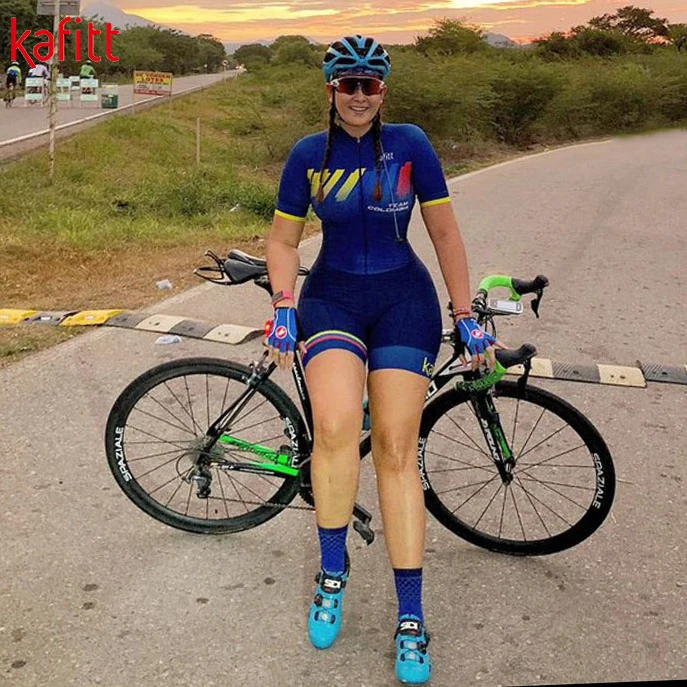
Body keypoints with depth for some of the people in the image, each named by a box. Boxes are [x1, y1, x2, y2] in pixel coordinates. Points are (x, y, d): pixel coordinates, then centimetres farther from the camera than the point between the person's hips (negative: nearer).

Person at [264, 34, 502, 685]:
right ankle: (332, 572, -3)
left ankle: (410, 618, 6)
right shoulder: (308, 154, 2)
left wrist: (465, 316, 1)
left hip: (403, 300, 0)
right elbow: (283, 239, 8)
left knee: (395, 450, -6)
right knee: (335, 426, -27)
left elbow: (444, 231, 2)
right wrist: (284, 309, -5)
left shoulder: (409, 143, -1)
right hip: (331, 296, 1)